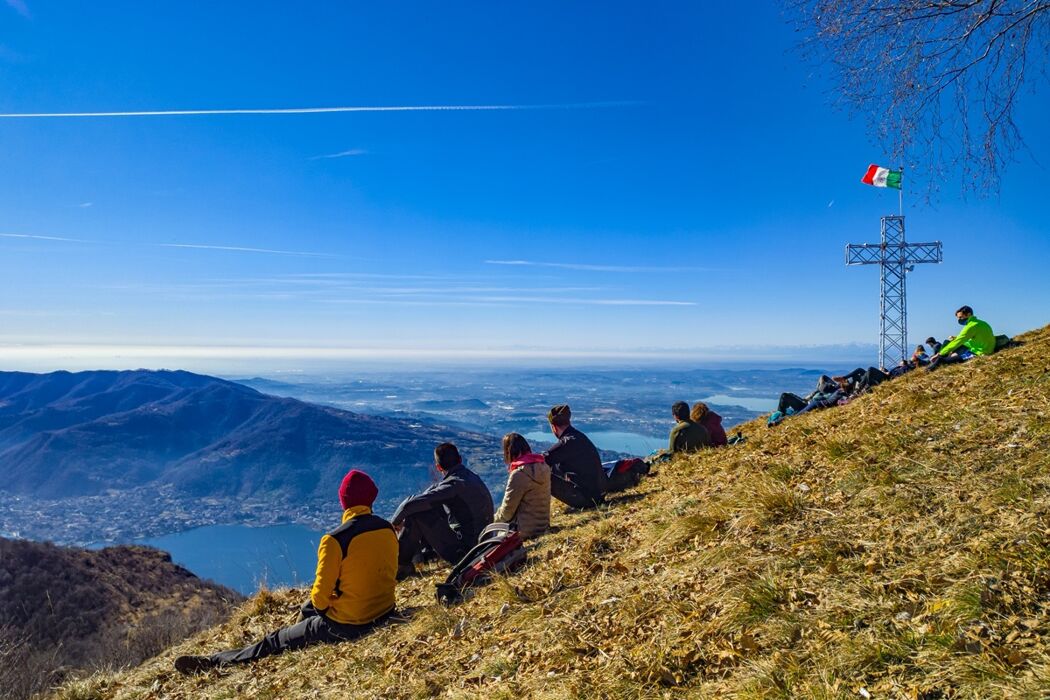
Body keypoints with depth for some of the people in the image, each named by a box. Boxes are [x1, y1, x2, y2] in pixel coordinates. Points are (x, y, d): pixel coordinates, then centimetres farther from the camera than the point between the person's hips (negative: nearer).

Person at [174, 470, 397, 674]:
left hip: (346, 625, -6)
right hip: (385, 614, 6)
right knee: (307, 610, 30)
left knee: (275, 642, 11)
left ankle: (213, 663, 21)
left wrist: (321, 607, 8)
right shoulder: (388, 530, -3)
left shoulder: (335, 540, -21)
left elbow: (320, 595, -14)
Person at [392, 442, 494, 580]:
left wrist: (396, 521, -4)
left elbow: (411, 503, -23)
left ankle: (401, 565, 4)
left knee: (416, 515, -9)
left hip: (462, 552, -9)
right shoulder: (472, 477, 7)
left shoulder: (454, 484, -20)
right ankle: (424, 552, 24)